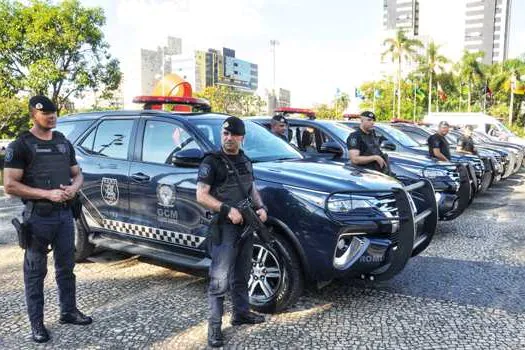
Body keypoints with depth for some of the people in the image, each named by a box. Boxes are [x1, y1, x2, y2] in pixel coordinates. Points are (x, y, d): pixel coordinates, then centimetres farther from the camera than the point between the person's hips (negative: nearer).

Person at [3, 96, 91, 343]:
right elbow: (10, 186, -11)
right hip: (38, 217, -5)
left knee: (66, 267, 14)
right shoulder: (21, 145, -5)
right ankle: (36, 323, 16)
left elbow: (77, 174, 18)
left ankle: (68, 311, 29)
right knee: (35, 272, 5)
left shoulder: (64, 143, 12)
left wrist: (74, 188, -5)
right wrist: (47, 194, -18)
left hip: (65, 214, 5)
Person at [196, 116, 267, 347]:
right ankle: (214, 326, 7)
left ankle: (241, 313, 34)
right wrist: (228, 210, -23)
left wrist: (261, 207, 2)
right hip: (225, 227, -7)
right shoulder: (212, 162, -9)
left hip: (246, 225, 7)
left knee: (241, 275, 19)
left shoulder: (245, 161, 13)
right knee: (220, 280, -4)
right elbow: (201, 196, -14)